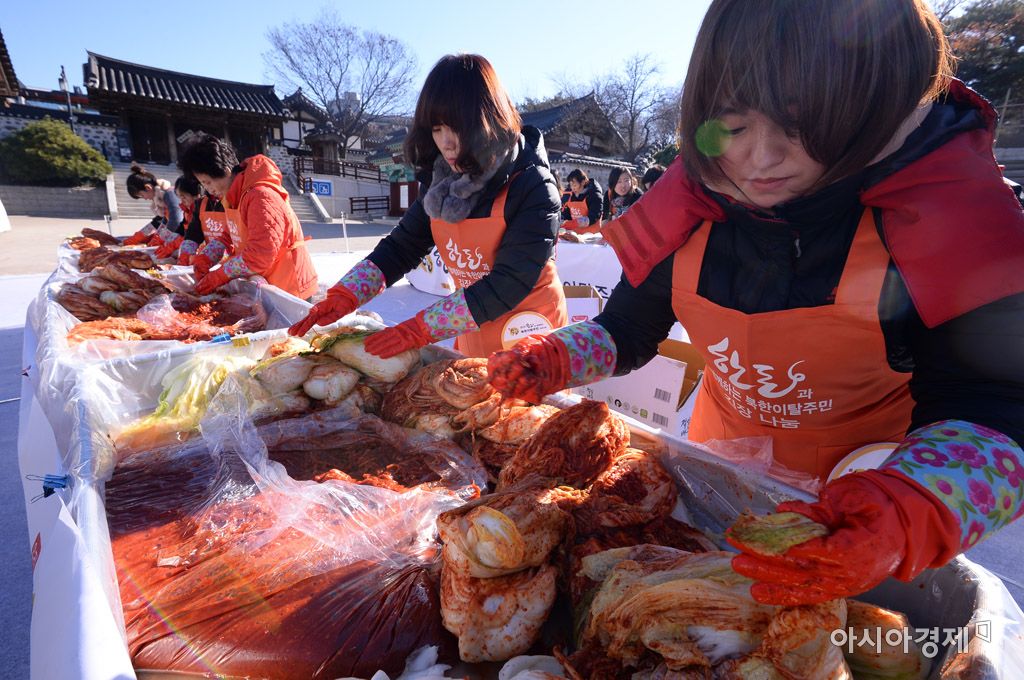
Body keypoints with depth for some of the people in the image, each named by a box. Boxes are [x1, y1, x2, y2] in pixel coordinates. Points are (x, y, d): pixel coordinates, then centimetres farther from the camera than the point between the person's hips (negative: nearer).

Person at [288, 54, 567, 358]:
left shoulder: (533, 188, -21)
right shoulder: (441, 183, -3)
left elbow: (508, 285, -25)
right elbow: (402, 246, 2)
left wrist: (419, 330, -27)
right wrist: (344, 296, -13)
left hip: (531, 343, -5)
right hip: (472, 340, 5)